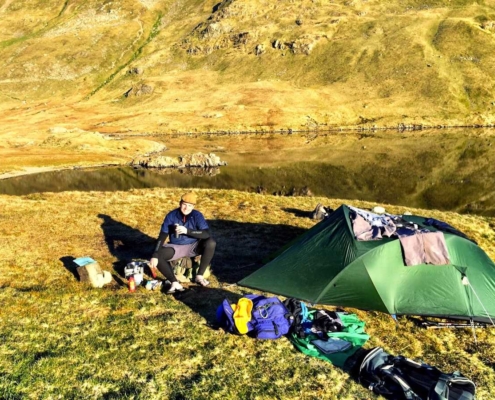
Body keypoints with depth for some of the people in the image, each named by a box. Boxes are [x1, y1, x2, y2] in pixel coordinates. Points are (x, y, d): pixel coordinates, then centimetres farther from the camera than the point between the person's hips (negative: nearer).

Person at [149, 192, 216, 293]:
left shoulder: (197, 215, -13)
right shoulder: (171, 216, -13)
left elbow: (206, 234, -25)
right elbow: (162, 237, -14)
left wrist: (187, 231, -35)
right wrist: (155, 256, -26)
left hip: (193, 247, 0)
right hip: (175, 247, 0)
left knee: (211, 243, -28)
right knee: (157, 257, -26)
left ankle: (199, 276, -16)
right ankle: (175, 283, -23)